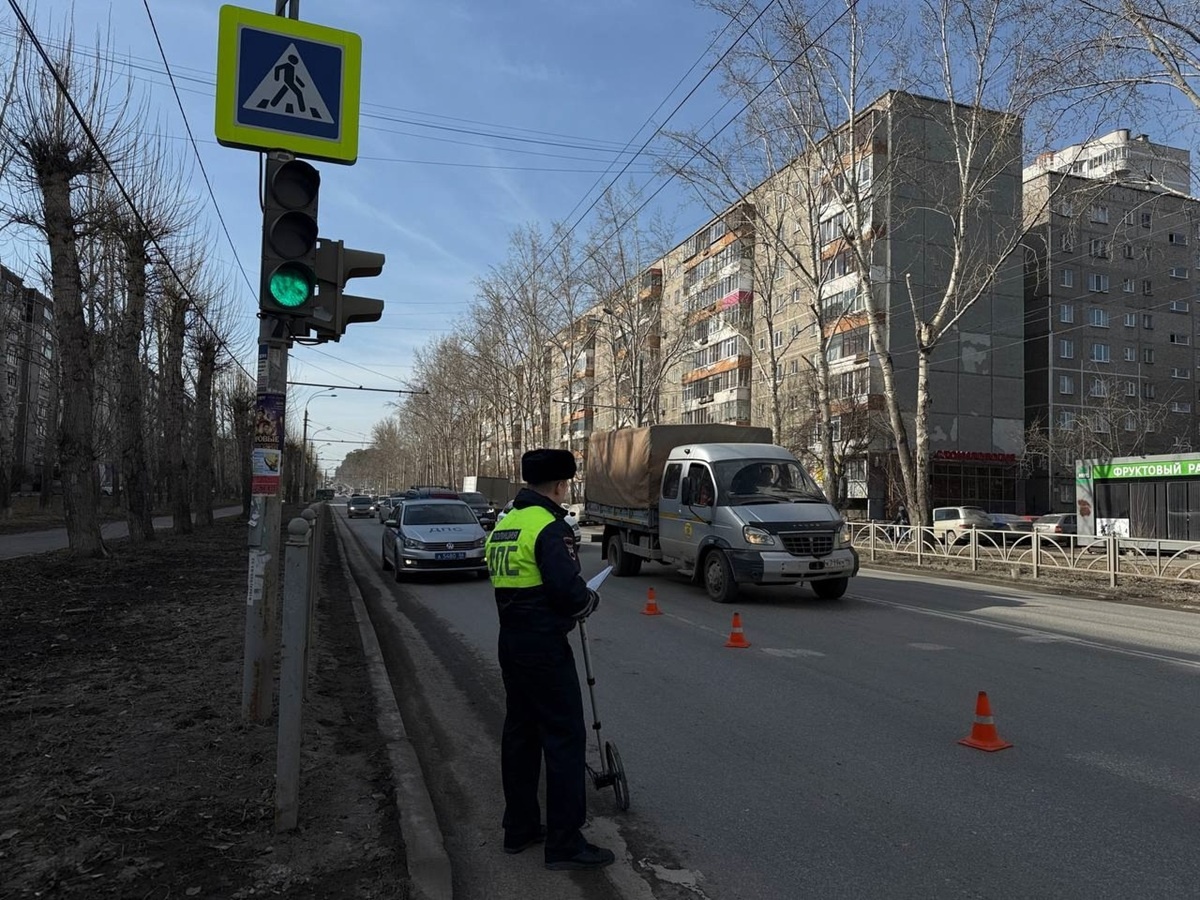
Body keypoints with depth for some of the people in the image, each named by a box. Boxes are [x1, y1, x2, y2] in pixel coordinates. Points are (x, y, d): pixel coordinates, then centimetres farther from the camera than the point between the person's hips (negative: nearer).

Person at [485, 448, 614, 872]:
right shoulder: (549, 527, -17)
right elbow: (567, 589, -24)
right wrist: (590, 600, -2)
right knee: (564, 738, -1)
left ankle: (519, 827, 29)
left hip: (511, 642, 9)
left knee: (520, 733, 17)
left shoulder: (504, 524, 11)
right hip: (545, 647, -9)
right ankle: (564, 841, 6)